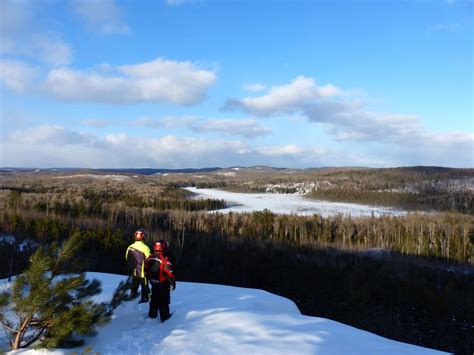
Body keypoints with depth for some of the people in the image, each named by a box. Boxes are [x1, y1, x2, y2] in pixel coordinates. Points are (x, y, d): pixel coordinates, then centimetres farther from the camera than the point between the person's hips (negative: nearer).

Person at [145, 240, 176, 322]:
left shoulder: (150, 258, -3)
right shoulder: (164, 260, -24)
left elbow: (146, 270, 9)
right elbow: (169, 273, -22)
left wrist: (150, 278, 23)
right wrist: (173, 283, -10)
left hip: (154, 283, 6)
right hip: (163, 284, -6)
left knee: (154, 300, 22)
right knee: (164, 301, 7)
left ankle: (152, 315, 32)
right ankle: (164, 316, 13)